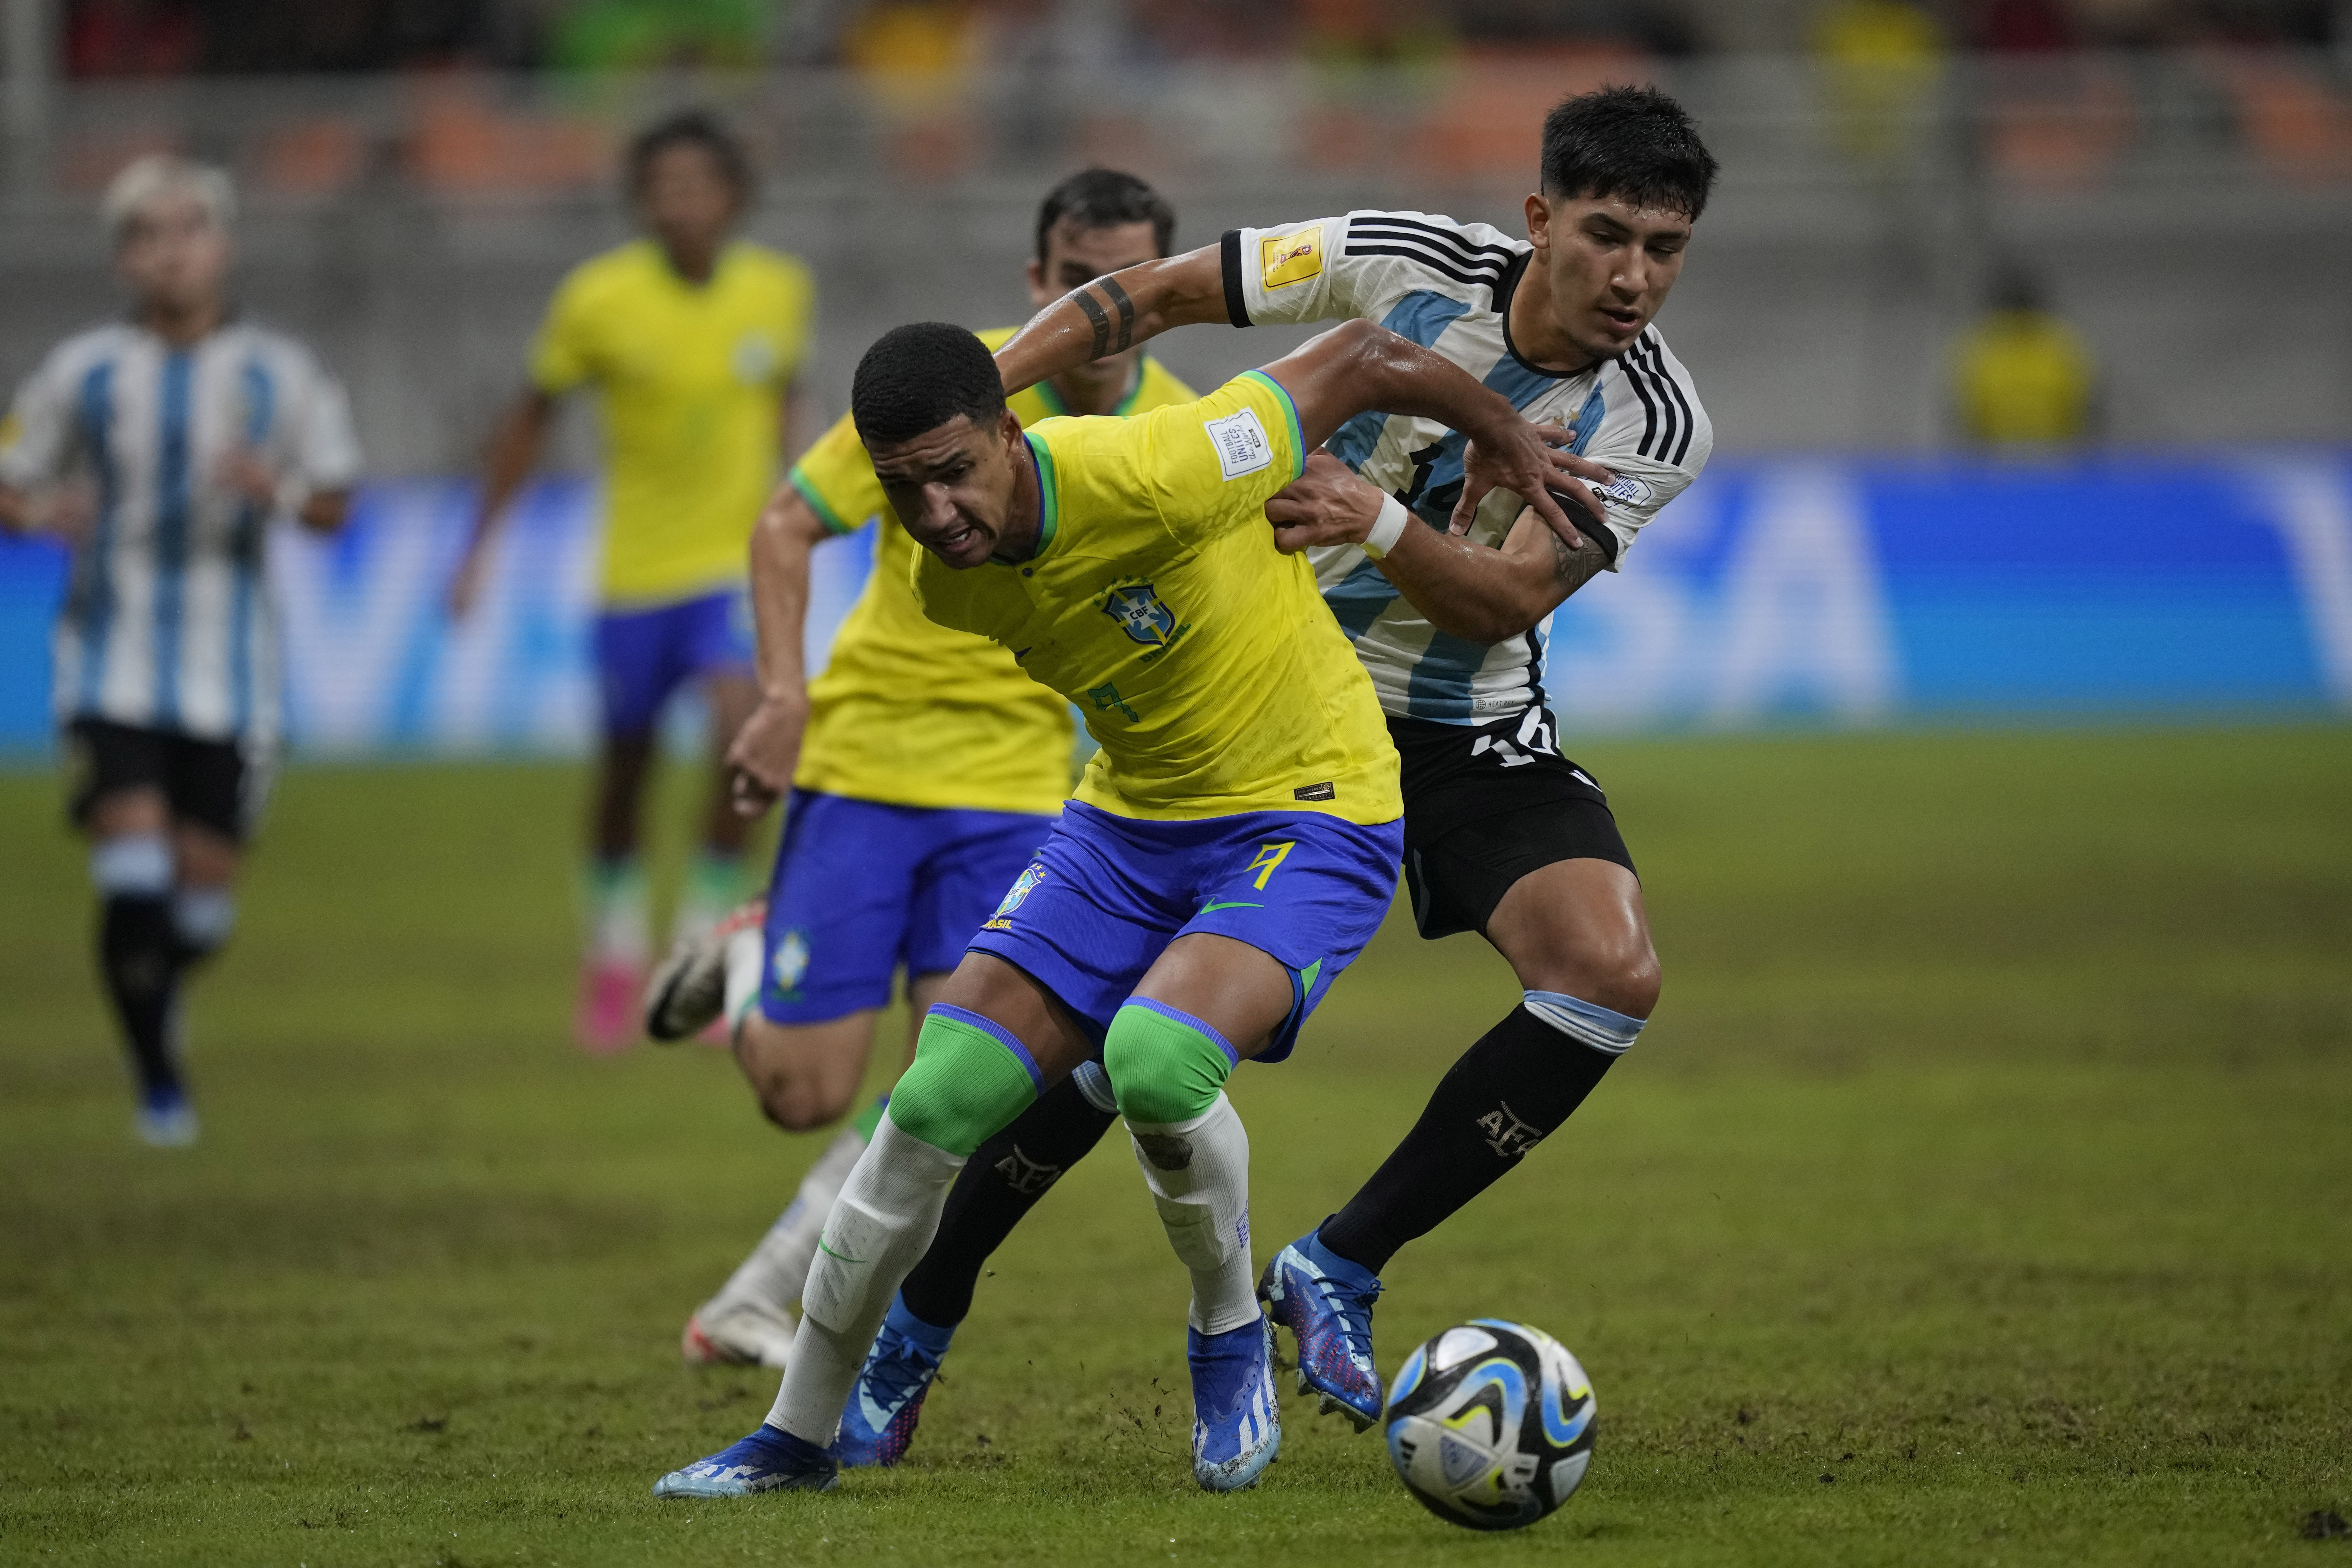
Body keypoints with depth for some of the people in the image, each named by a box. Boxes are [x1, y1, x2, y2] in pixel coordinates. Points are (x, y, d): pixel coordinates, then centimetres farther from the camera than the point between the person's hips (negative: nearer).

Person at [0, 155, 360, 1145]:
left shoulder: (279, 376, 2)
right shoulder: (83, 375, 1)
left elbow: (335, 506, 6)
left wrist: (278, 489, -16)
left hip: (228, 679, 1)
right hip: (112, 664, -1)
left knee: (206, 890, 3)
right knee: (131, 876, -15)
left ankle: (158, 992, 37)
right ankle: (159, 1082, -2)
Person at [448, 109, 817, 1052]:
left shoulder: (780, 292, -6)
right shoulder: (598, 300, -11)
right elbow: (532, 417, 2)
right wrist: (480, 544, 4)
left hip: (737, 562, 0)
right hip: (636, 569, 0)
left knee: (743, 728, -22)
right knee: (626, 764, 12)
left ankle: (708, 937, -4)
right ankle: (617, 940, 38)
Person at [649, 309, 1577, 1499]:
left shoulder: (1151, 474, -30)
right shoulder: (950, 586, -7)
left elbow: (1365, 360, -18)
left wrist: (1508, 441, -1)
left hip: (1309, 817, -6)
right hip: (1128, 821, 6)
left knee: (1153, 1059, -32)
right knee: (934, 1100, -4)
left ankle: (1230, 1332, -3)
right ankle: (798, 1435, 12)